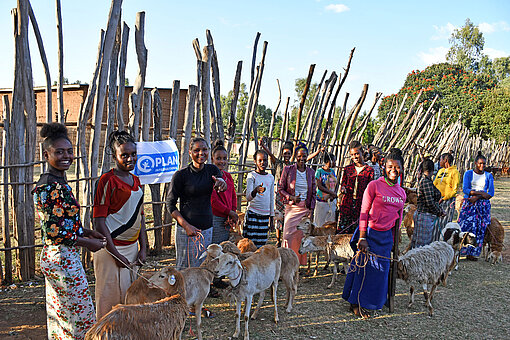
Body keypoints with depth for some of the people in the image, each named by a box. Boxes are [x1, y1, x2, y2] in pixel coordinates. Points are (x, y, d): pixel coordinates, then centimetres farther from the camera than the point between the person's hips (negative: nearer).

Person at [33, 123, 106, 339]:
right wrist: (87, 242, -13)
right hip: (63, 259, -10)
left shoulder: (59, 183, 10)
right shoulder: (50, 186, -20)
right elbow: (53, 231, -23)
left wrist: (87, 232, 9)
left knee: (59, 317, 19)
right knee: (81, 316, 2)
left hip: (52, 258, 10)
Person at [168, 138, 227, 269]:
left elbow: (222, 188, -14)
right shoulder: (181, 175, -7)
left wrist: (221, 182, -39)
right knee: (184, 270, 1)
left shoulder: (212, 170, 4)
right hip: (186, 229, -4)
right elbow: (171, 204, -5)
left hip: (207, 228, 4)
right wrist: (186, 226, -16)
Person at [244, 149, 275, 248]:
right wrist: (256, 190, -37)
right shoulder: (252, 176, -5)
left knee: (261, 244, 4)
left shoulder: (271, 177, 10)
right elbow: (248, 198, -16)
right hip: (253, 214, -4)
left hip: (265, 215, 4)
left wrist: (271, 218, 16)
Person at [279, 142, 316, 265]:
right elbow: (280, 188, 3)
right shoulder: (288, 170, 0)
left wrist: (311, 209, 3)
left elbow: (313, 193, 13)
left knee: (302, 237, 1)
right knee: (289, 235, -5)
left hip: (305, 208, 2)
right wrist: (291, 197, -13)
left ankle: (300, 263, 11)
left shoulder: (310, 172, 9)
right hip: (292, 208, -2)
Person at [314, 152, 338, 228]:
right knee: (320, 223, -1)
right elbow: (319, 186, -14)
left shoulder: (332, 171, 11)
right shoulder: (319, 171, -8)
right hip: (321, 201, -6)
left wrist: (334, 195, -8)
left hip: (332, 201, 6)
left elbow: (335, 185, 12)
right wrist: (332, 193, -17)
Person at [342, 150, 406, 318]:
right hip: (370, 232, -6)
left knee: (381, 269, 10)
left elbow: (398, 218, 16)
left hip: (386, 235, 6)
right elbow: (364, 212, -10)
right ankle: (356, 303, 18)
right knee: (365, 267, 1)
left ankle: (367, 303, 27)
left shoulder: (402, 193, 8)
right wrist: (362, 238, -15)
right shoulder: (374, 185, -10)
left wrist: (394, 241, 16)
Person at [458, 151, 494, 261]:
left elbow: (491, 193, 1)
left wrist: (477, 197, -13)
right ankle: (460, 250, -6)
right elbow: (465, 189, -7)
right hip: (468, 204, -2)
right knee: (466, 226, -10)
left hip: (483, 204, 2)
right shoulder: (468, 174, 4)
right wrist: (481, 193, -15)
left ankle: (473, 253, 3)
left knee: (480, 228, -3)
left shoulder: (489, 176, 10)